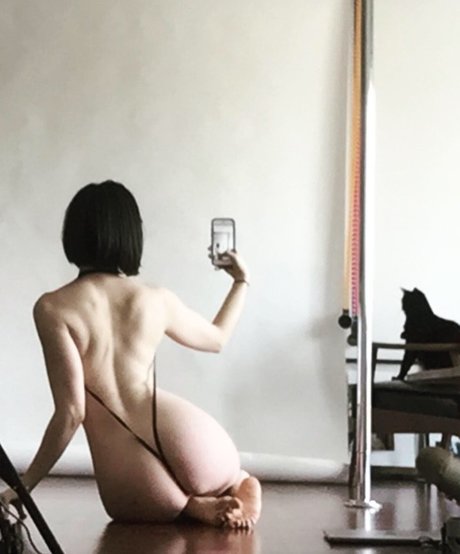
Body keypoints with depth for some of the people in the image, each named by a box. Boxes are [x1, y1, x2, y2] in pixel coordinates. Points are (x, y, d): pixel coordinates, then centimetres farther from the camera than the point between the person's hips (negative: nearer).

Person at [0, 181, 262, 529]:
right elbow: (218, 338, 28)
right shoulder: (158, 299, 7)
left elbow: (71, 414, -7)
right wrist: (242, 282, 44)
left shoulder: (52, 308, -3)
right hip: (186, 445, 2)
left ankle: (192, 506, 2)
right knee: (230, 480, 39)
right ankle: (239, 485, 4)